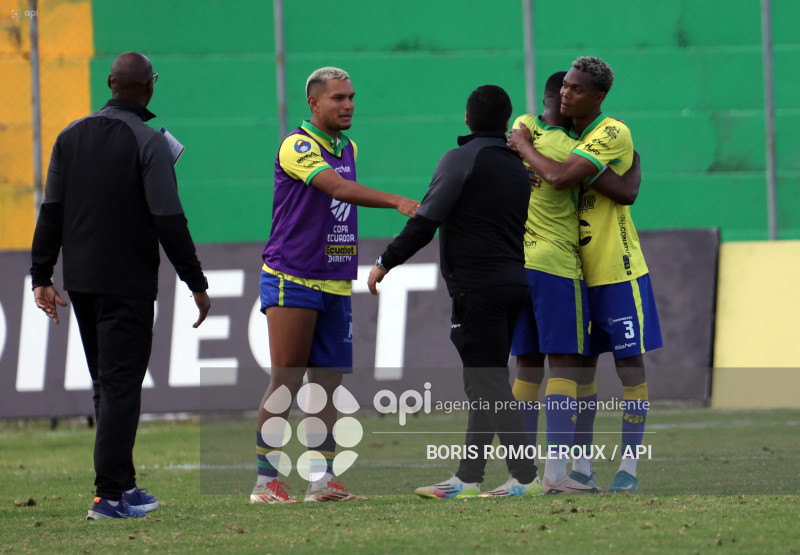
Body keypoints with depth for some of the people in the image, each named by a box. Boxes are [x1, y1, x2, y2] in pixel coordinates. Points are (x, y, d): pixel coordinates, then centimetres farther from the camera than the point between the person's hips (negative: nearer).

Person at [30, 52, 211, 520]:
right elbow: (169, 220, -15)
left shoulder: (71, 137, 7)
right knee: (121, 385, -4)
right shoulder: (149, 142, -11)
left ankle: (124, 484, 22)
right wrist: (196, 282, -9)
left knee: (108, 383, 16)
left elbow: (51, 212, 8)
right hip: (127, 284, -6)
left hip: (80, 283, 6)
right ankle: (111, 495, -7)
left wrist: (42, 276, 11)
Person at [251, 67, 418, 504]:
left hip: (335, 283, 8)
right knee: (286, 381, -8)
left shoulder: (347, 148, 15)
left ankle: (321, 479, 7)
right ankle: (266, 481, -6)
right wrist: (396, 201, -36)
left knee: (327, 384, 5)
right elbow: (339, 188, -27)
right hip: (291, 279, -8)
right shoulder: (297, 147, -12)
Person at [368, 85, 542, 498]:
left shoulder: (461, 160, -8)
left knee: (489, 384, -7)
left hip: (477, 288, -8)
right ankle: (468, 476, 15)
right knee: (485, 385, 12)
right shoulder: (516, 166, 14)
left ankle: (525, 477, -11)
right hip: (513, 282, 8)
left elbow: (425, 222, -12)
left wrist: (385, 262, -5)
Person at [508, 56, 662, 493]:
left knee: (629, 363, -2)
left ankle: (628, 468, 0)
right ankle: (582, 467, 10)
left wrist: (522, 146, -13)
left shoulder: (613, 134, -15)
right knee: (581, 365, 7)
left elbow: (561, 177, -27)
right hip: (578, 272, 7)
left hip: (617, 271, -7)